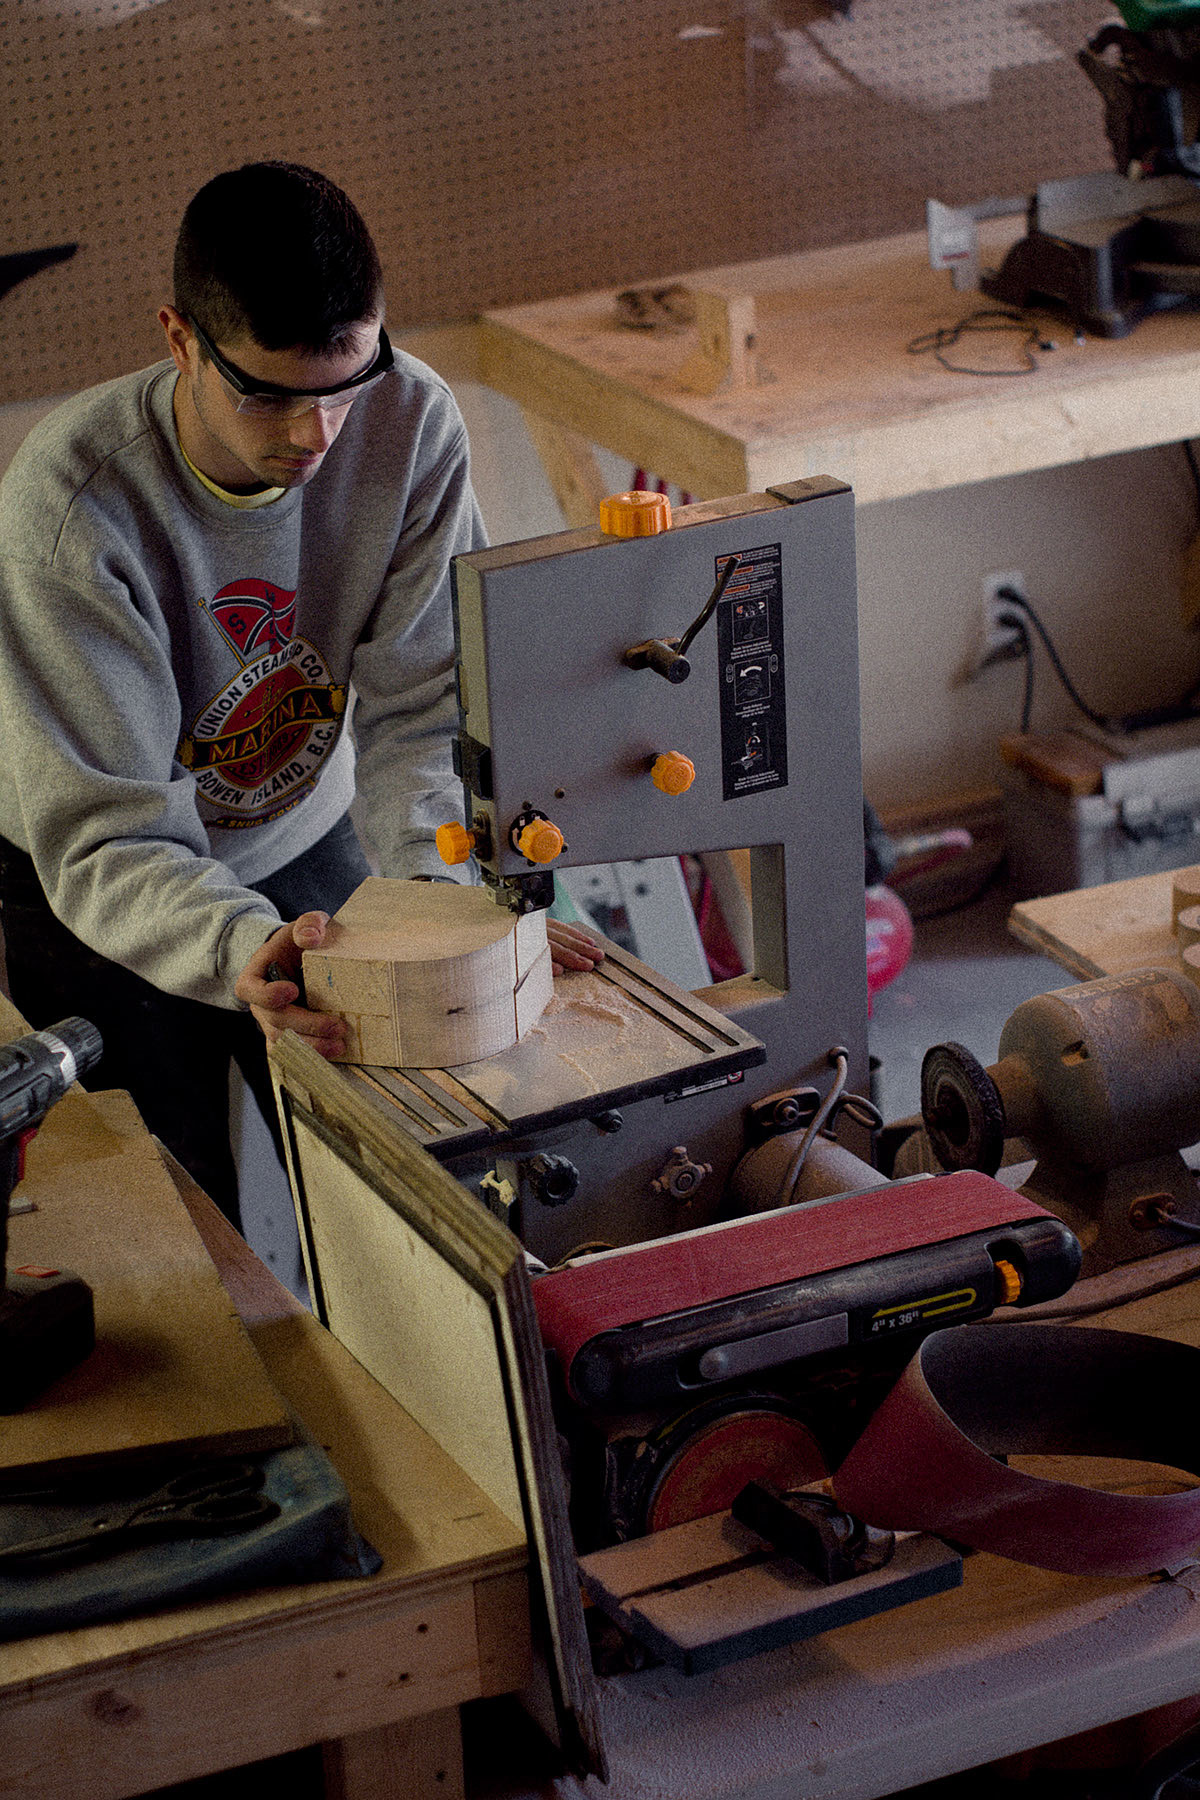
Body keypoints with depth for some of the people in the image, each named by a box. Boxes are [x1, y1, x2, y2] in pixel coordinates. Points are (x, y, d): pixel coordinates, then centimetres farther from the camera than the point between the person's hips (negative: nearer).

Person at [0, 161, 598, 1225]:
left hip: (304, 840, 3)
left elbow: (418, 708, -20)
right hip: (92, 894, -3)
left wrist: (436, 892, -39)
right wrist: (241, 949, -55)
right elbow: (103, 836, -35)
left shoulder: (412, 423, -22)